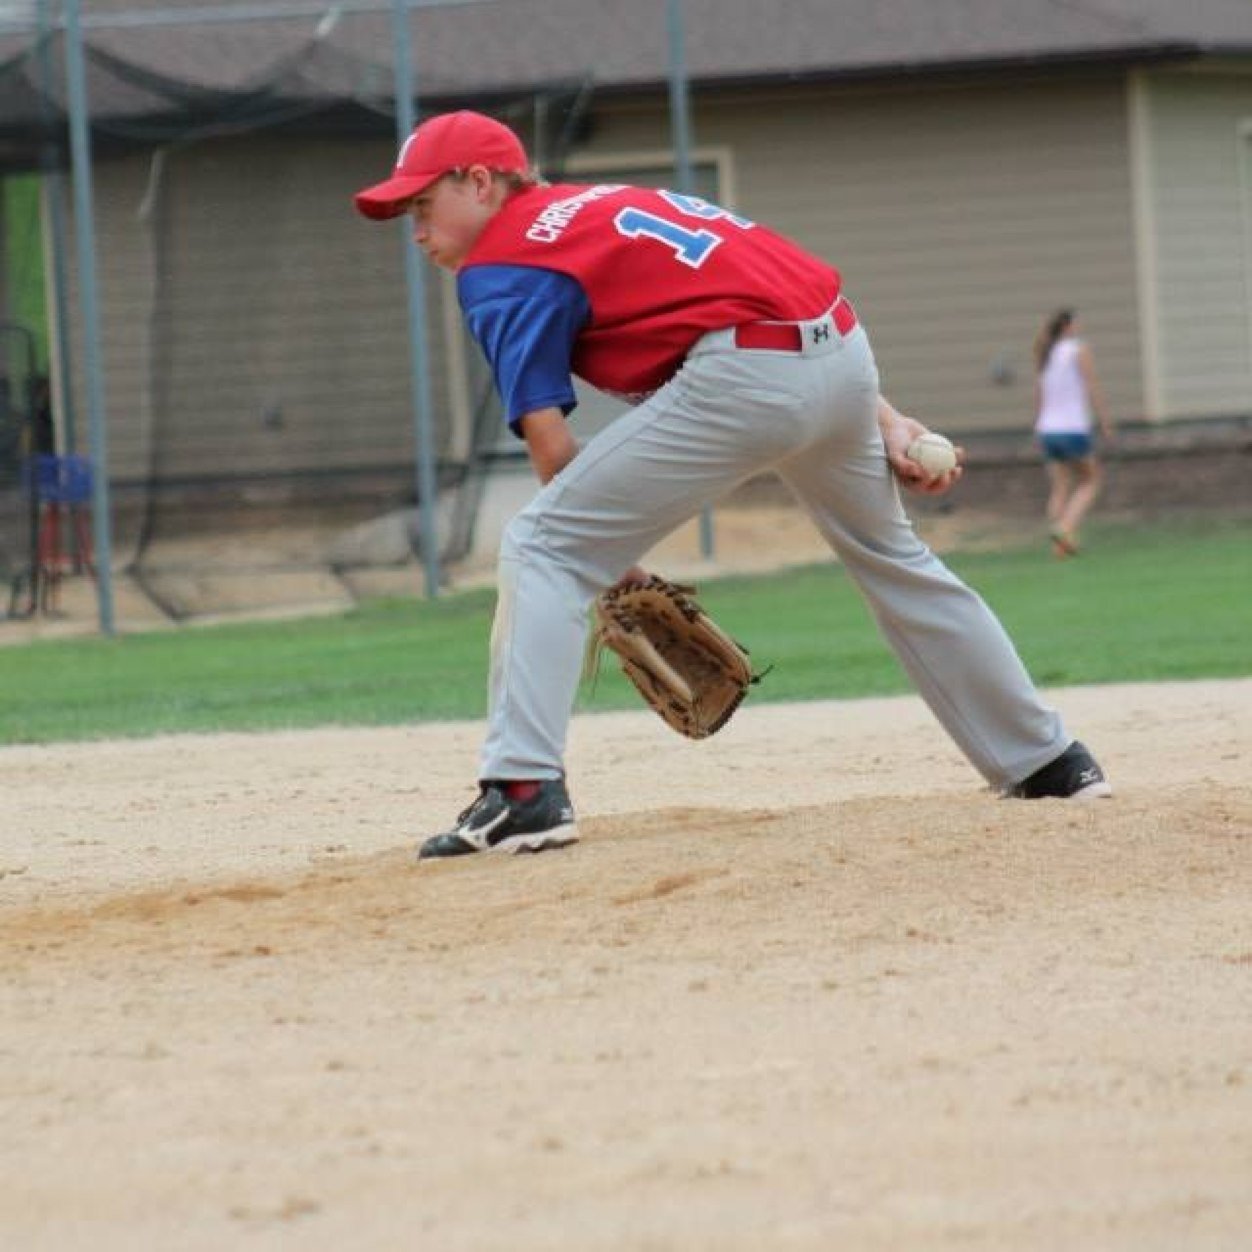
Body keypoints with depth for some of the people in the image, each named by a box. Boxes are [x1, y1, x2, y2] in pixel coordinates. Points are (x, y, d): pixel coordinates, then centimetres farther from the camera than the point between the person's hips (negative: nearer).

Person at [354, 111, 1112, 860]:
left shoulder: (500, 268, 3)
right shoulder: (606, 205, 27)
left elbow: (549, 443, -5)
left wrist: (610, 564, 6)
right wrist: (879, 420, 19)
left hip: (745, 376, -9)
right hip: (843, 349, 9)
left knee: (541, 550, -2)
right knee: (888, 553, 31)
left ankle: (525, 791, -15)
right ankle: (1047, 761, 40)